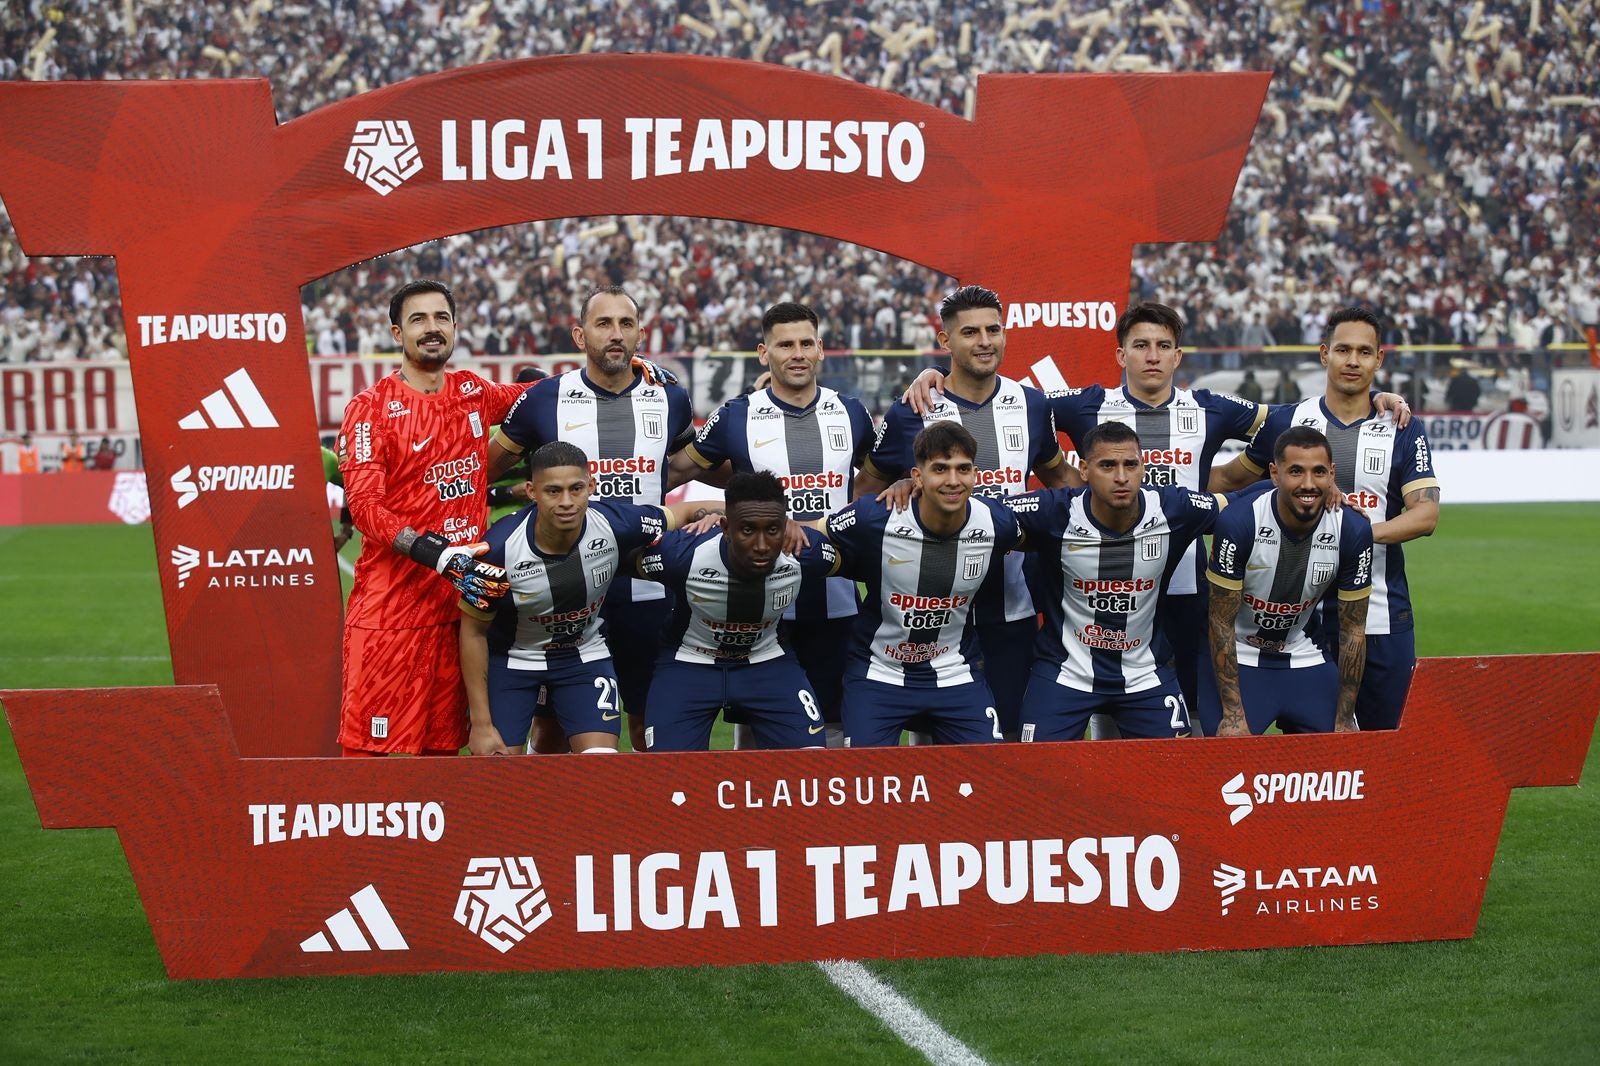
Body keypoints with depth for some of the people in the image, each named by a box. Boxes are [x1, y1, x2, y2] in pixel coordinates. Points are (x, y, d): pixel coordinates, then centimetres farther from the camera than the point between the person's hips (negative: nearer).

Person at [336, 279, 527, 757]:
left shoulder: (472, 394, 12)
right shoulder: (371, 409, -5)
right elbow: (365, 506, -14)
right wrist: (439, 556, -26)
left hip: (459, 600, 5)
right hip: (390, 605, -5)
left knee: (443, 744, 9)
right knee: (372, 750, -7)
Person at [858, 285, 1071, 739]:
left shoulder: (1031, 405, 5)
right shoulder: (911, 413, -5)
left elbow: (1057, 479, 21)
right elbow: (867, 494, 6)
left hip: (1013, 604, 3)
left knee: (1008, 731, 7)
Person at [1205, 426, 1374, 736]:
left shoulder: (1354, 532, -13)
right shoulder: (1237, 523, -23)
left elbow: (1353, 630, -5)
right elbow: (1222, 622, -15)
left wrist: (1344, 721, -5)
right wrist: (1233, 713, -18)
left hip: (1306, 662, 3)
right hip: (1240, 660, -3)